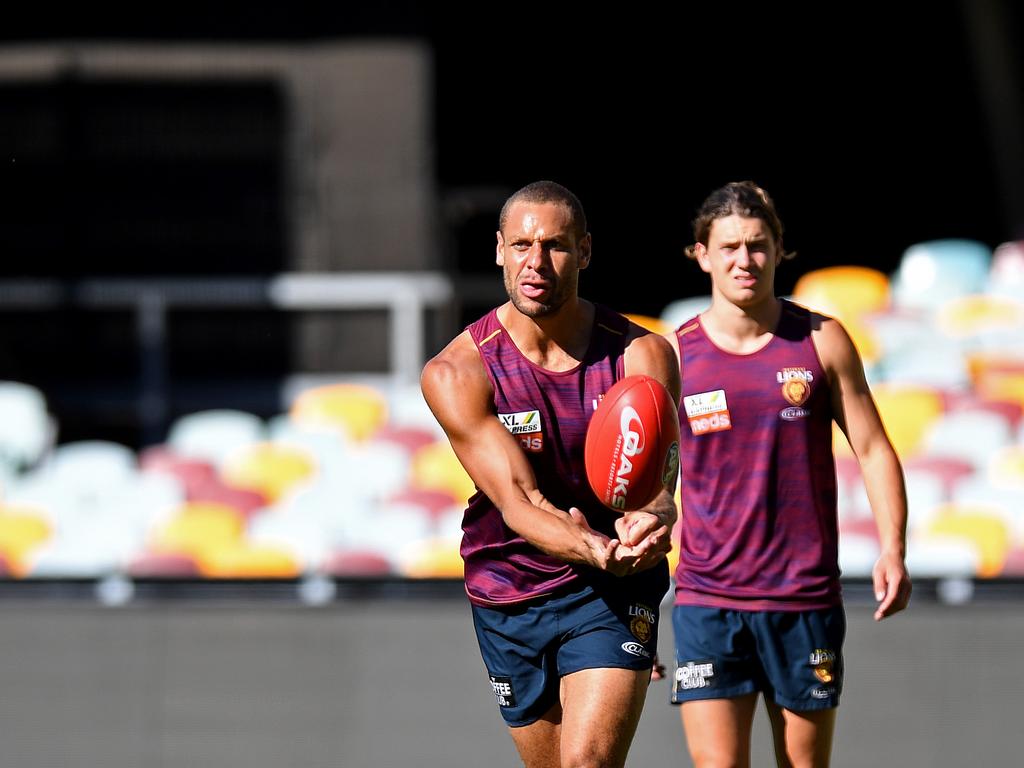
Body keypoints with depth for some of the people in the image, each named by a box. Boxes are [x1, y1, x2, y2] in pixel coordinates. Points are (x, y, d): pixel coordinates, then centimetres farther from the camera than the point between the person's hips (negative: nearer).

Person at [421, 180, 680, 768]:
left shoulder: (642, 355, -11)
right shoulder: (456, 374, -13)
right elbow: (519, 499, -23)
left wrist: (649, 522, -50)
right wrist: (592, 548, -45)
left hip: (614, 594, -2)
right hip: (509, 596, 2)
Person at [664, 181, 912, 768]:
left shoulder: (822, 342, 3)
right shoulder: (674, 356, 2)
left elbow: (873, 449, 6)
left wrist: (893, 550, -8)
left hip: (807, 602, 1)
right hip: (708, 602, -1)